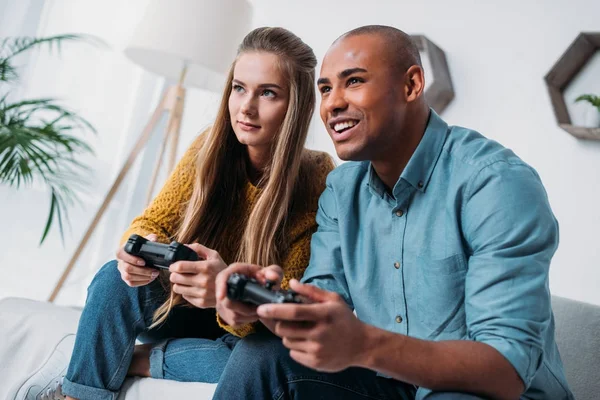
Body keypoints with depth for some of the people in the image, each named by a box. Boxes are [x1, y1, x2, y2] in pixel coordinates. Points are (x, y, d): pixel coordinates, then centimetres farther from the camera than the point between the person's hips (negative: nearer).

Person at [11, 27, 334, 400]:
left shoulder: (318, 183, -21)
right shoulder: (211, 148, -11)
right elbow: (152, 222, -6)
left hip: (250, 328, -2)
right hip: (181, 304, 2)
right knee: (116, 277, -26)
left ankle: (126, 358, -14)